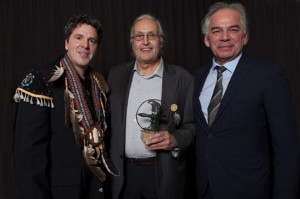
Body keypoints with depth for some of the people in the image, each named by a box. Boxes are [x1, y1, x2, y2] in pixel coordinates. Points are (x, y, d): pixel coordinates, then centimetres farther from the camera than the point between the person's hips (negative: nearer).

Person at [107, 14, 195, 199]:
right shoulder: (116, 75, 5)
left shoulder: (183, 78, -5)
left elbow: (193, 125, -2)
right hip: (124, 172, 3)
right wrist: (106, 161, 3)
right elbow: (108, 118, 10)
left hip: (164, 173, -2)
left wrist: (175, 140, -20)